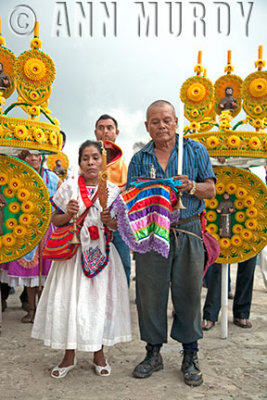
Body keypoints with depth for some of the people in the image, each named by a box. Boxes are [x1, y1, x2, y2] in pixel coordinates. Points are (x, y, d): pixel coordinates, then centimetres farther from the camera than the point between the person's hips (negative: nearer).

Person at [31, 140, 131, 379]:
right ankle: (69, 355, 18)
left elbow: (118, 225, 7)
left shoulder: (112, 190, 3)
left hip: (100, 253, 0)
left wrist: (109, 221, -14)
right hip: (72, 251, 0)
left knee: (99, 298, 3)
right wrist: (68, 213, -14)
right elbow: (55, 220, 5)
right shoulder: (68, 188, 2)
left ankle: (99, 353, 22)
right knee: (69, 299, 1)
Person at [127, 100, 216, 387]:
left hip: (187, 232, -1)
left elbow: (210, 190, 5)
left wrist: (191, 186, -16)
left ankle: (190, 357, 20)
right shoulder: (139, 159, 12)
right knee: (150, 294, 5)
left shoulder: (195, 150, 8)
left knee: (188, 293, 3)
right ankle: (153, 353, 23)